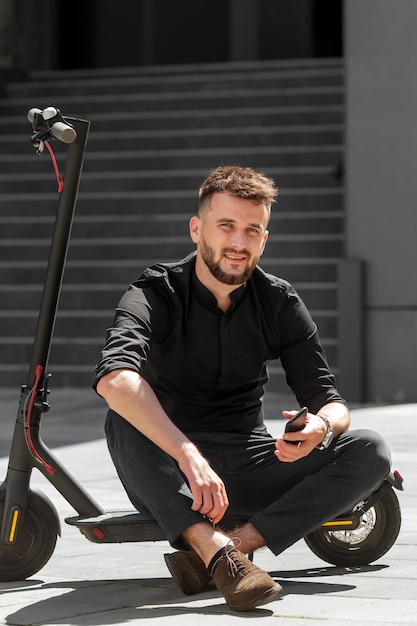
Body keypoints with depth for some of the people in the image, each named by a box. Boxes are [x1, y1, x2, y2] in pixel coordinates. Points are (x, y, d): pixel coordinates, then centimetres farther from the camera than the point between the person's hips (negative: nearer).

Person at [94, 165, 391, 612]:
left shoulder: (279, 303, 0)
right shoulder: (156, 294, -13)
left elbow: (328, 399, -2)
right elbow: (114, 376, -34)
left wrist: (322, 426, -29)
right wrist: (188, 455, -47)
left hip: (245, 467, 3)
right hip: (166, 473, -3)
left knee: (369, 452, -18)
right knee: (124, 416, -35)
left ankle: (238, 542, -31)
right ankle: (215, 549, -44)